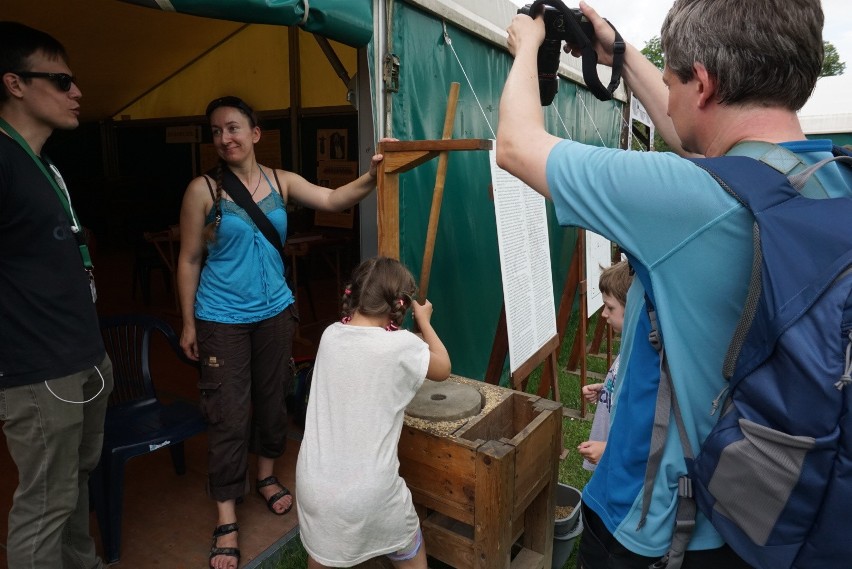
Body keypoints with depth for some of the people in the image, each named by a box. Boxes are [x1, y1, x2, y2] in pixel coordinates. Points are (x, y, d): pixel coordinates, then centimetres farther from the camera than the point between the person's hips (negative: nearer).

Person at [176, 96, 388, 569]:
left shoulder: (281, 181, 0)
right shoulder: (203, 190, -9)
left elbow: (332, 200, -10)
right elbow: (189, 260, -5)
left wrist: (371, 177, -28)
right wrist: (188, 324, -4)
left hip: (275, 312, 4)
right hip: (222, 320, -3)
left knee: (273, 399, 17)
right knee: (229, 416, 2)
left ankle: (267, 476, 42)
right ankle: (227, 518, 18)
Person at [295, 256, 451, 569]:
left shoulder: (330, 335, -2)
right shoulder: (402, 345, -13)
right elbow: (443, 368, 8)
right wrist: (424, 321, 18)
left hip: (313, 485, 4)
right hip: (370, 493, -4)